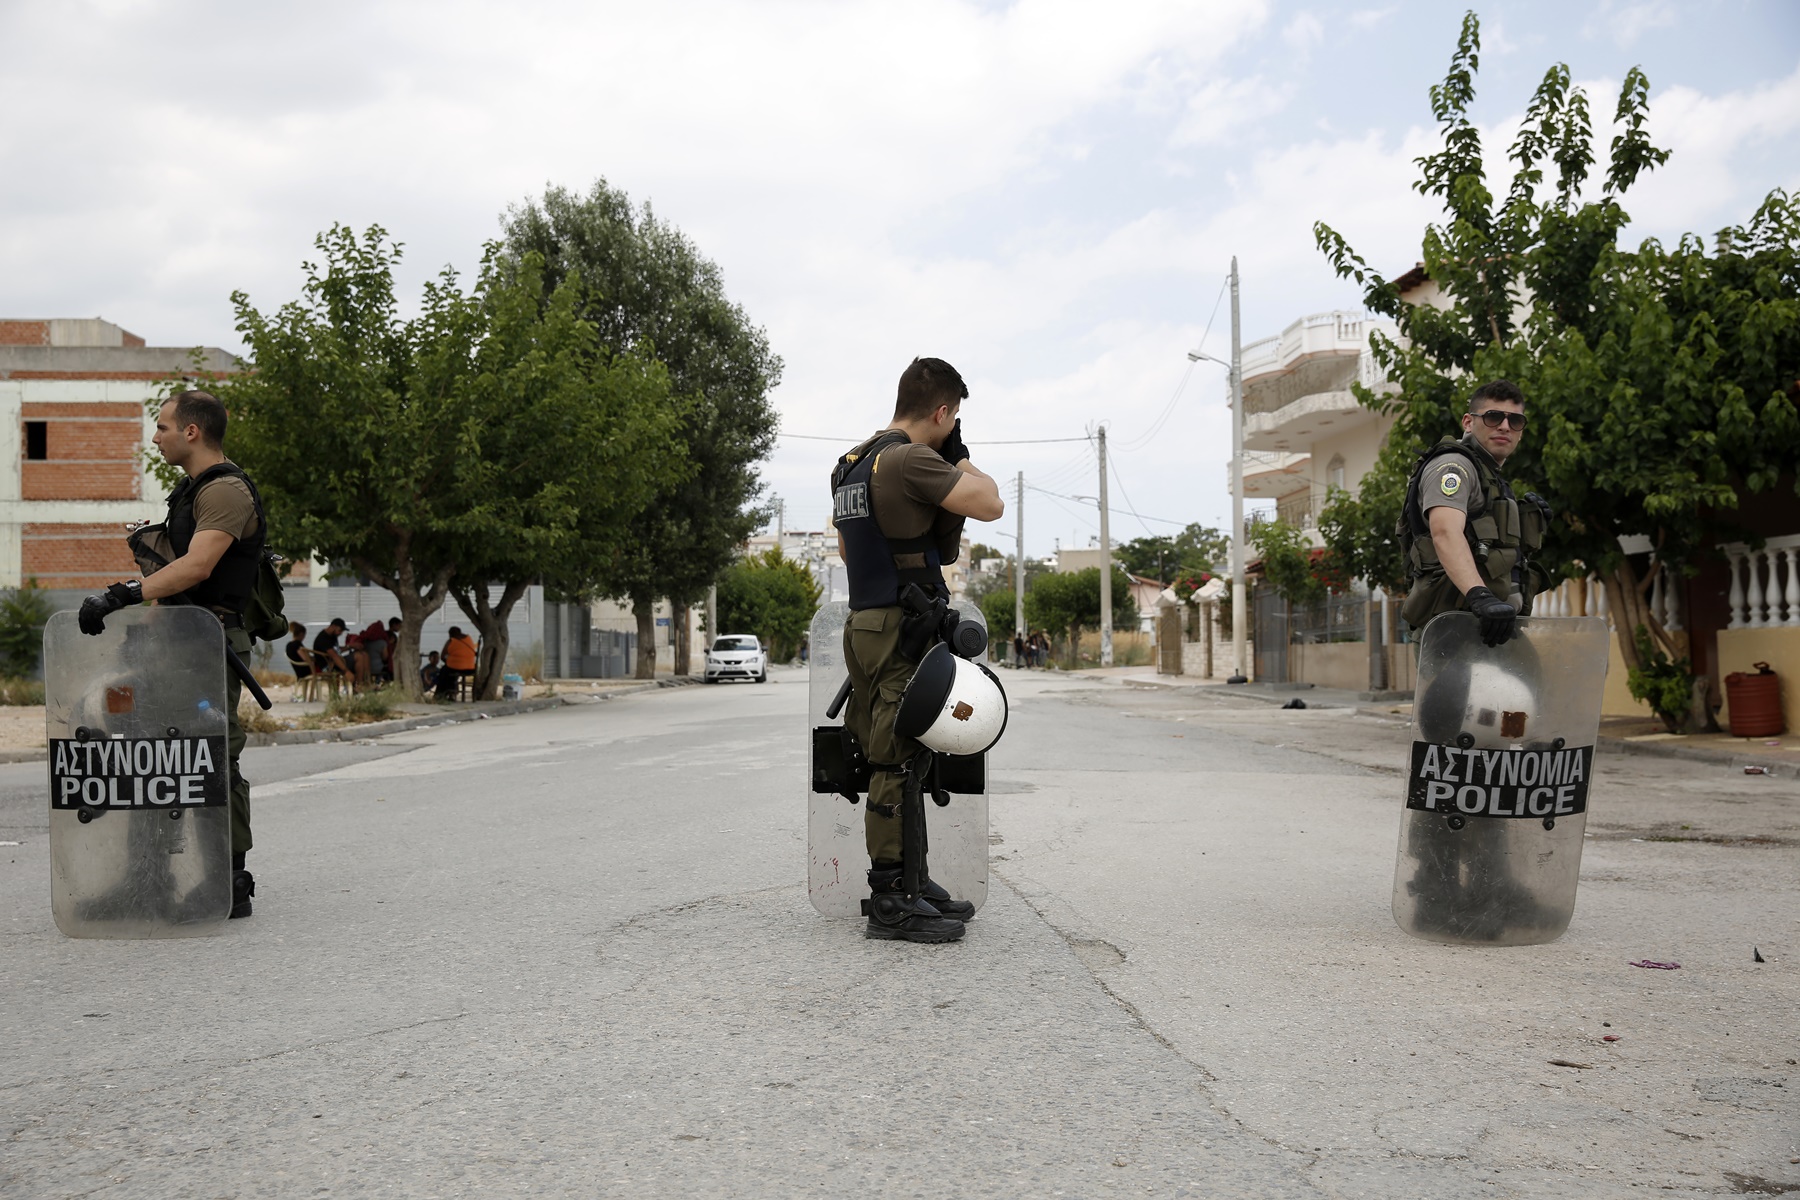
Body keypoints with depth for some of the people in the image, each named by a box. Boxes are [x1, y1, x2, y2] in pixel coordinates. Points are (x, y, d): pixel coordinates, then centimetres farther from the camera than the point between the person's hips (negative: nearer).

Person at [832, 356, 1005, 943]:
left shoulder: (851, 464, 17)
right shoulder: (909, 459, -13)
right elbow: (990, 505, -19)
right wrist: (964, 465, 1)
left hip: (866, 624, 10)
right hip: (901, 629, -10)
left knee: (895, 761, 13)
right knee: (896, 763, -8)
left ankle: (909, 879, 20)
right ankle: (890, 901, -5)